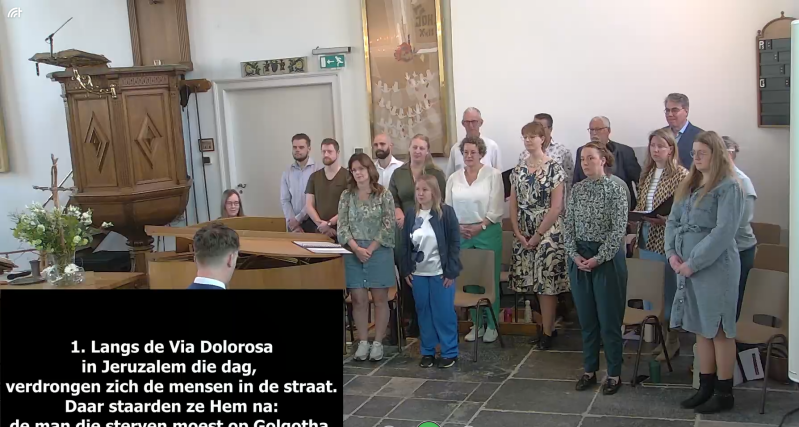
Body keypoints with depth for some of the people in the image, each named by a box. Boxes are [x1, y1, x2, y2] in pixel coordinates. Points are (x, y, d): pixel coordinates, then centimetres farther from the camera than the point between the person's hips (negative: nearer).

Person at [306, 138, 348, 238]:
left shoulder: (347, 176, -2)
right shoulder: (314, 177, 10)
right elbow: (309, 206, 5)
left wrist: (329, 223, -13)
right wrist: (321, 225, -8)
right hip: (320, 232, 3)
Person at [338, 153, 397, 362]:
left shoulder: (384, 195, -2)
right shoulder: (347, 196, 6)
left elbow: (388, 226, -7)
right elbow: (342, 226, 1)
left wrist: (370, 249, -13)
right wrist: (357, 248, -13)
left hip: (379, 252, -2)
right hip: (354, 253, 2)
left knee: (379, 299, 3)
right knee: (358, 299, 4)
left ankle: (378, 343, 11)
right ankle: (363, 342, 13)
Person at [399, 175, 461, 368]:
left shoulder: (446, 212, -8)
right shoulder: (410, 214, 4)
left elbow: (455, 243, -7)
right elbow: (405, 244, 9)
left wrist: (451, 271, -11)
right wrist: (406, 270, 4)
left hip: (441, 273, -4)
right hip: (418, 273, 4)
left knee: (444, 313, 2)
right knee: (423, 313, 11)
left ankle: (449, 352, 14)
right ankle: (427, 351, 22)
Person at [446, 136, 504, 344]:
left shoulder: (493, 175, -1)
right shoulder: (454, 178, 8)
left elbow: (496, 209, -6)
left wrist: (479, 227, -12)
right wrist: (457, 227, -6)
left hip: (487, 232, -3)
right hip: (461, 234, 3)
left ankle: (492, 325, 12)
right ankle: (476, 324, 17)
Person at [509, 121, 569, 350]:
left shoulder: (554, 168, -8)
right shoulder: (518, 170, 8)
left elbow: (556, 207, -12)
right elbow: (513, 205, 9)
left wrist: (538, 235, -12)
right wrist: (519, 234, -2)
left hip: (548, 232, -5)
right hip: (523, 234, 5)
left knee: (547, 283, -4)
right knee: (535, 283, 8)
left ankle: (547, 333, 5)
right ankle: (548, 326, 21)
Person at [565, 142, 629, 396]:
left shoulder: (615, 190, -8)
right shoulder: (577, 189, 6)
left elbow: (619, 229, -12)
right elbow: (568, 225, 6)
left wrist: (598, 258, -15)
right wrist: (574, 255, -6)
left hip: (607, 258, -4)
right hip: (579, 258, 4)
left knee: (609, 318, 1)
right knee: (586, 317, 11)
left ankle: (614, 374, 13)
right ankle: (589, 370, 22)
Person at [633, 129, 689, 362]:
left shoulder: (681, 174, -9)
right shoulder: (647, 173, 12)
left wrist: (666, 220, -24)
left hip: (666, 240, -7)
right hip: (646, 238, 7)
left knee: (668, 289, 3)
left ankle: (672, 340, 18)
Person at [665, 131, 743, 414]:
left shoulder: (728, 186, -9)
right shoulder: (689, 185, 14)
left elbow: (724, 231, -17)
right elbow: (673, 221, 13)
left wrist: (694, 262, -18)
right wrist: (672, 253, -3)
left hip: (715, 266, -7)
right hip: (687, 266, 7)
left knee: (719, 330, 1)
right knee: (701, 329, 13)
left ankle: (724, 394, 11)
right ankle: (706, 387, 23)